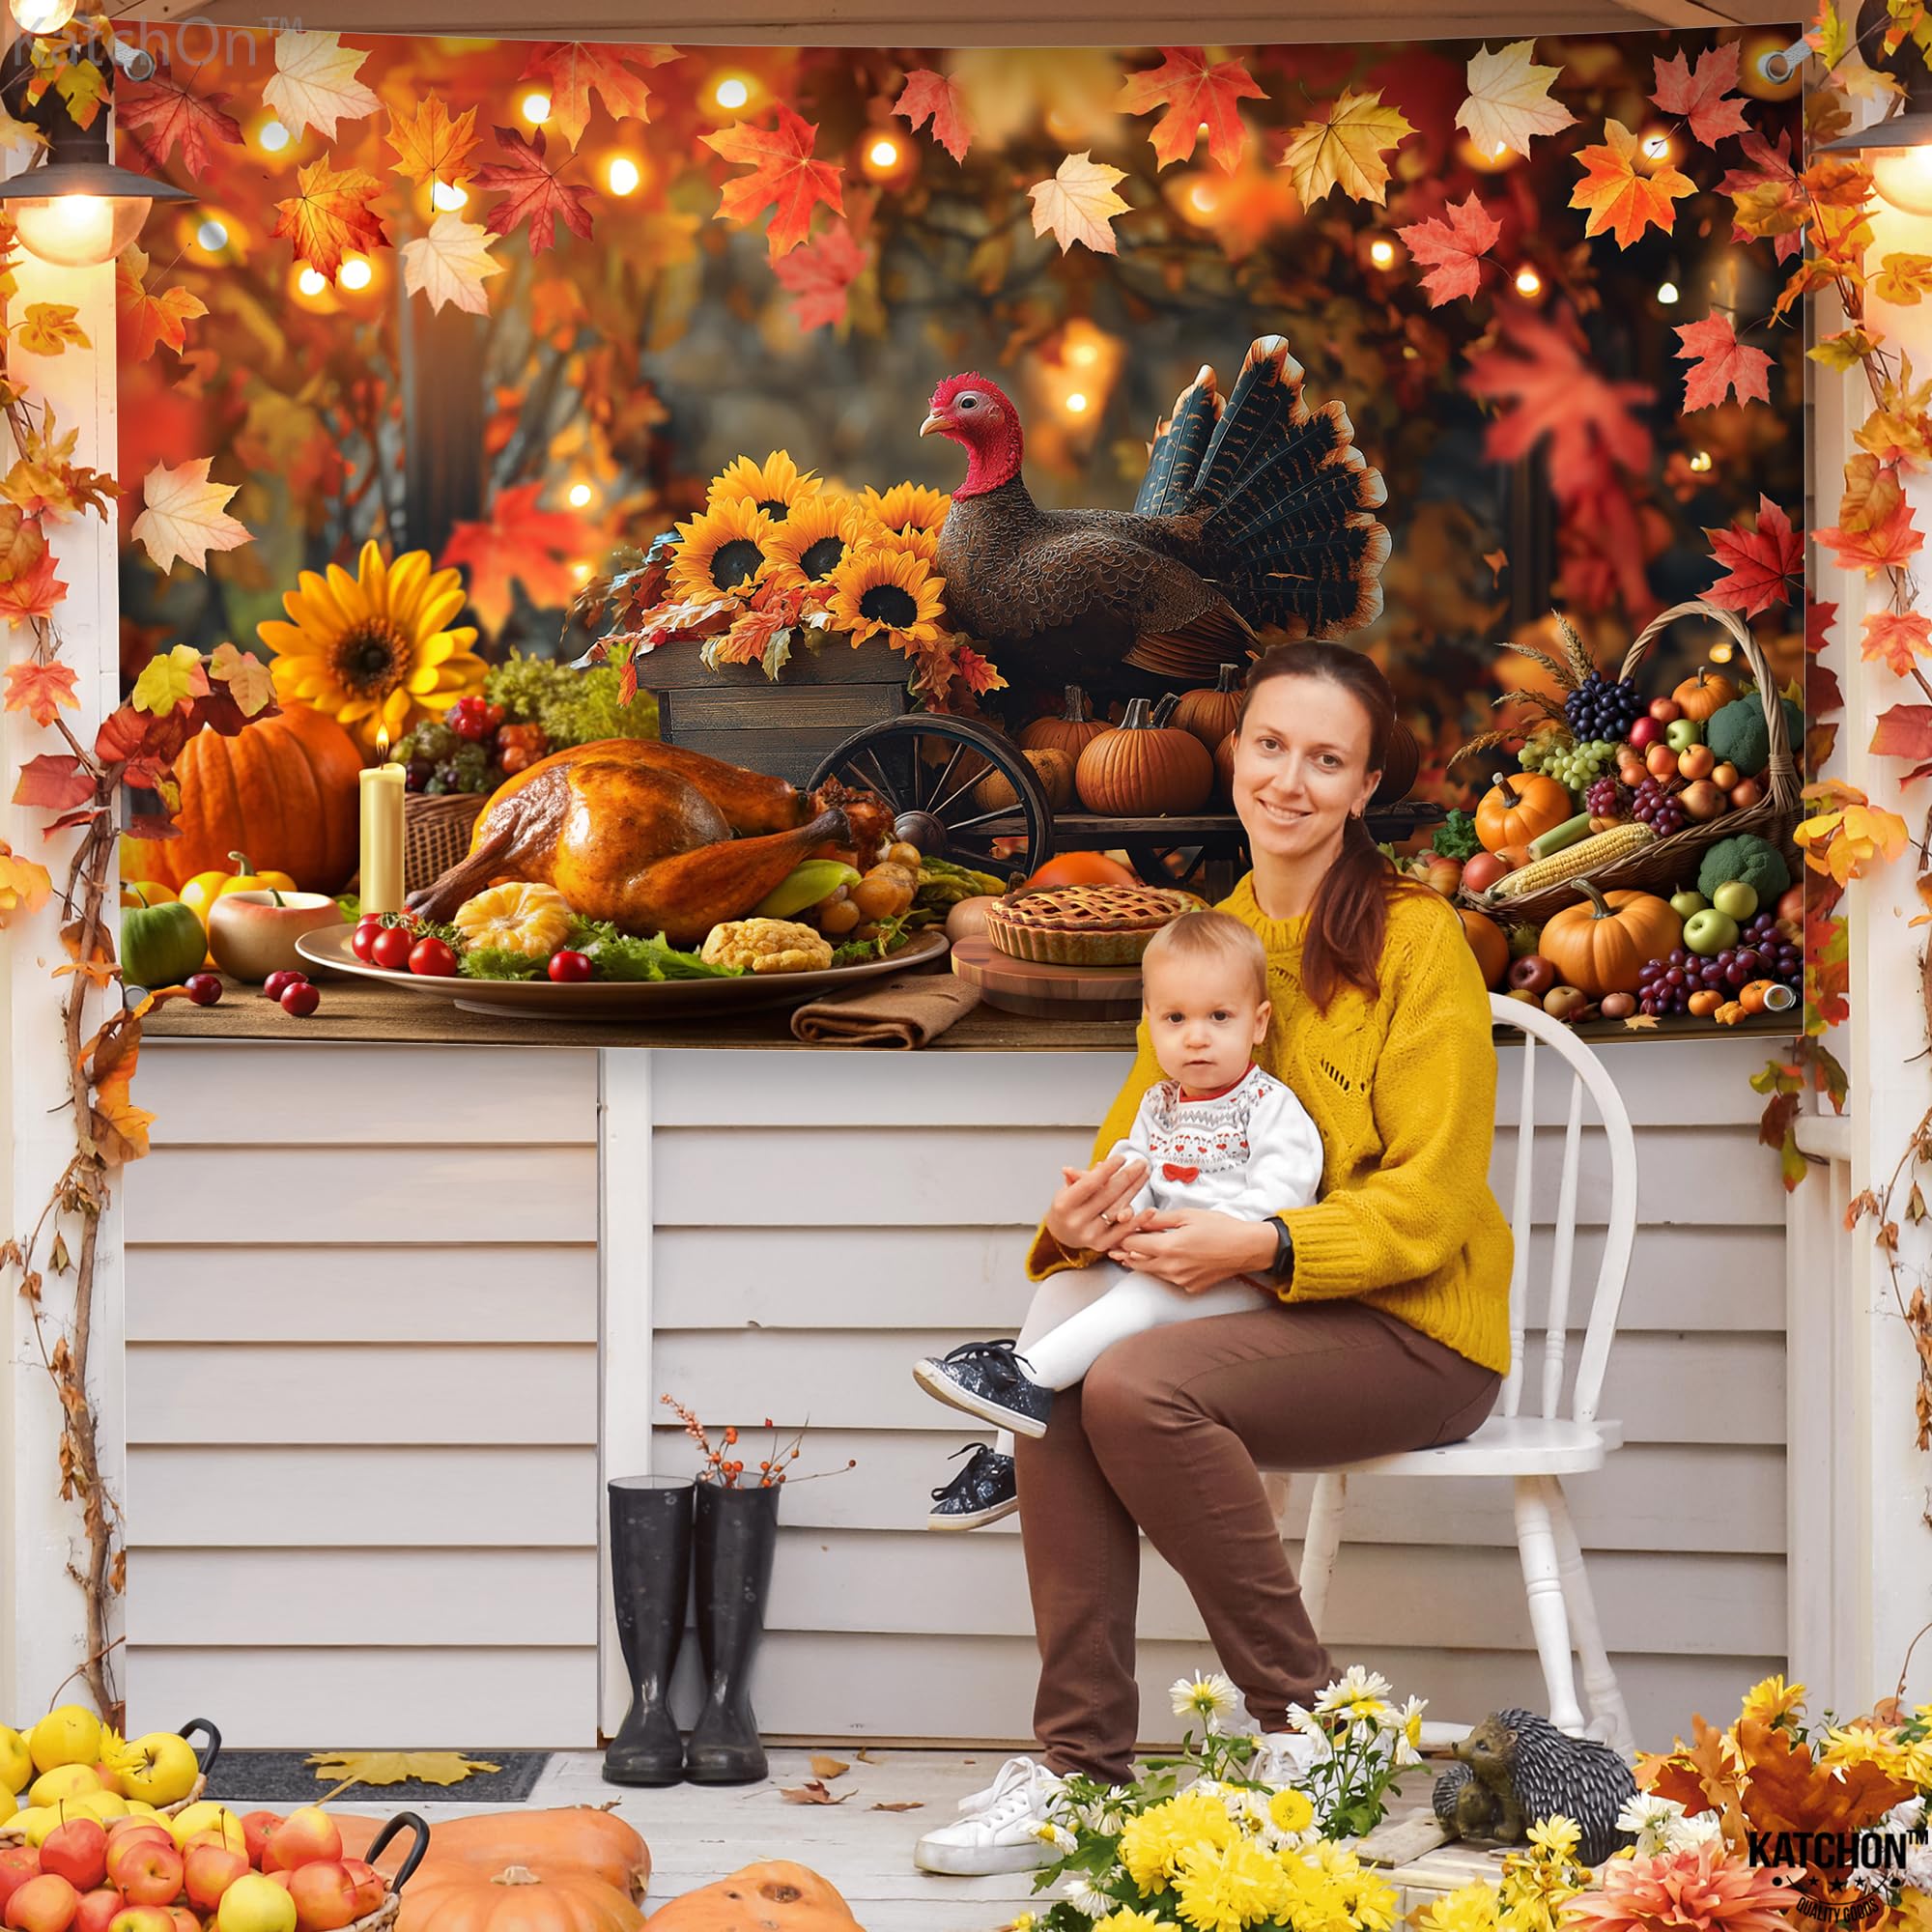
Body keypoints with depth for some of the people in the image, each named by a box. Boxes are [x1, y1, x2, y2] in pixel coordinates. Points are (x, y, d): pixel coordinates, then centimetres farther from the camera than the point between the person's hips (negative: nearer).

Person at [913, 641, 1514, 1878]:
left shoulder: (1416, 939, -8)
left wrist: (1260, 1244, -27)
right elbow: (1139, 1130, 12)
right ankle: (1082, 1761, -18)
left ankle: (1305, 1719, -14)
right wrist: (1082, 1219, -12)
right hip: (1249, 1314, 6)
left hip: (1414, 1325, -6)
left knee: (1137, 1388, -29)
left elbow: (1428, 1202, -13)